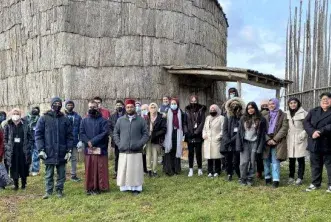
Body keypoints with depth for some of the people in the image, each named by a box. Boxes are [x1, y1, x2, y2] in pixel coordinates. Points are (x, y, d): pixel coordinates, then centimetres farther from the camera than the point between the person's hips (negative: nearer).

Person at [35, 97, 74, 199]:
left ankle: (59, 190, 22)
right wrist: (41, 149, -9)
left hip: (62, 153, 2)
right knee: (49, 174, 7)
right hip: (49, 152, -1)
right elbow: (38, 134, -1)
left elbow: (69, 136, 5)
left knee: (61, 173, 9)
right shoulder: (44, 119, 1)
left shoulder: (65, 120, 5)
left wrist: (69, 150, -2)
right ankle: (48, 191, 19)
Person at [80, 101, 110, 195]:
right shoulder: (84, 121, 10)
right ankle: (90, 188, 14)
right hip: (88, 149, 2)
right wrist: (88, 142, -14)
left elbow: (105, 133, -10)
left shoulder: (103, 120, 1)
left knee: (101, 169, 1)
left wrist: (93, 141, -15)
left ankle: (100, 187, 10)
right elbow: (81, 134, 3)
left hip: (100, 149, -2)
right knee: (89, 170, 6)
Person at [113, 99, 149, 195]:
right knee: (123, 170, 2)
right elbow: (115, 133, 13)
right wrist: (119, 144, 0)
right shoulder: (120, 120, 9)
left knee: (136, 170, -1)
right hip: (123, 151, 2)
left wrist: (140, 144, -7)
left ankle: (136, 188, 9)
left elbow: (146, 134, 4)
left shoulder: (141, 120, 5)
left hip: (136, 151, -1)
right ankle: (124, 187, 11)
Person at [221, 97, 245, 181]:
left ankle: (240, 177, 12)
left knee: (236, 162, -5)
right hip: (228, 143, 3)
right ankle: (229, 175, 28)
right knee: (228, 161, 10)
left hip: (237, 143, -3)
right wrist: (227, 140, -10)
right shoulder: (228, 116, 6)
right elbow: (225, 130, 3)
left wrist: (233, 139, -14)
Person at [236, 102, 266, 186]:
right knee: (244, 161, -4)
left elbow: (263, 133, -2)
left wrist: (260, 146, -8)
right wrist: (239, 145, -4)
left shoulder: (261, 119, 0)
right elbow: (239, 132, 4)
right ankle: (243, 179, 8)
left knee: (252, 162, 3)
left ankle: (250, 178, 15)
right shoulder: (243, 119, 5)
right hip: (245, 142, 1)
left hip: (254, 143, -1)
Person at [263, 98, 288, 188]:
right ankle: (267, 178, 15)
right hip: (267, 141, 4)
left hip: (277, 142, -4)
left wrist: (275, 139, -12)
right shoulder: (266, 116, 15)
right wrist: (268, 139, -7)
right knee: (266, 160, 4)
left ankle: (276, 180, -10)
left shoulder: (283, 115, 4)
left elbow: (284, 128, -5)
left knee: (275, 160, -9)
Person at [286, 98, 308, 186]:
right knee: (291, 159, 9)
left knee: (300, 159, 0)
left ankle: (300, 178, 7)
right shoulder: (286, 114, 10)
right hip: (290, 139, 4)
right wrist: (286, 135, 7)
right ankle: (291, 177, 18)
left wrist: (302, 135, -12)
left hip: (300, 140, -4)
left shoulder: (303, 113, -3)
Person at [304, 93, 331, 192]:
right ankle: (315, 183, 23)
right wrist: (312, 132, -16)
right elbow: (306, 122, 0)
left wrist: (321, 132, -23)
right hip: (314, 143, 4)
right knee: (315, 165, 12)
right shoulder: (313, 111, 12)